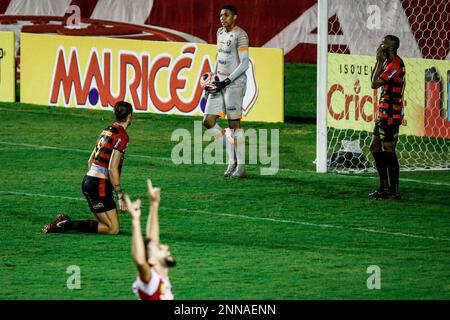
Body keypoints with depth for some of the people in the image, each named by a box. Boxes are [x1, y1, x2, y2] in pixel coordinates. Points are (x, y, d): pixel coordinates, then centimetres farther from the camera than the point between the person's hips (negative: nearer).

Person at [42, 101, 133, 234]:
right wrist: (120, 197, -15)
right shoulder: (122, 136, -13)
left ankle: (64, 221, 4)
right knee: (113, 229, -7)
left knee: (107, 224, 14)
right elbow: (112, 168, -19)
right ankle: (68, 225, -14)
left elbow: (90, 161, 21)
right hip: (99, 186, -9)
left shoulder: (107, 130, 15)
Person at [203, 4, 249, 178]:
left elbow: (244, 64, -15)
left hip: (235, 83, -8)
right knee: (208, 121, 2)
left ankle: (240, 167, -1)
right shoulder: (220, 32, 14)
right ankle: (232, 160, 11)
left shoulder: (240, 35, -11)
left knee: (234, 123, -7)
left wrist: (227, 81, -19)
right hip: (220, 82, 8)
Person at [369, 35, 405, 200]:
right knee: (375, 148, 15)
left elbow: (375, 84, -17)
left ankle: (394, 192, -5)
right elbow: (374, 80, 19)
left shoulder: (395, 64, -16)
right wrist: (380, 61, 11)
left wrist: (380, 61, -9)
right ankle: (384, 188, 21)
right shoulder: (389, 63, 15)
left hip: (391, 115, -11)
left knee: (388, 152, -8)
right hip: (384, 113, 11)